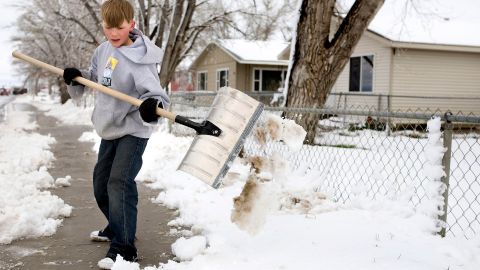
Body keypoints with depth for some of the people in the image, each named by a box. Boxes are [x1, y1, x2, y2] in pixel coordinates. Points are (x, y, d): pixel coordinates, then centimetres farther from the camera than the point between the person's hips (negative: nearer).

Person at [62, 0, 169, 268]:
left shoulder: (139, 59, -21)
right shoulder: (103, 50, 3)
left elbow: (153, 90, -31)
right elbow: (94, 79, 18)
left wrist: (153, 105, -53)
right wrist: (76, 78, -2)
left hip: (133, 130, -9)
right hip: (110, 129, 9)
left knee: (119, 184, -19)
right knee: (101, 184, 19)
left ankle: (123, 248, -11)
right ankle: (117, 227, 40)